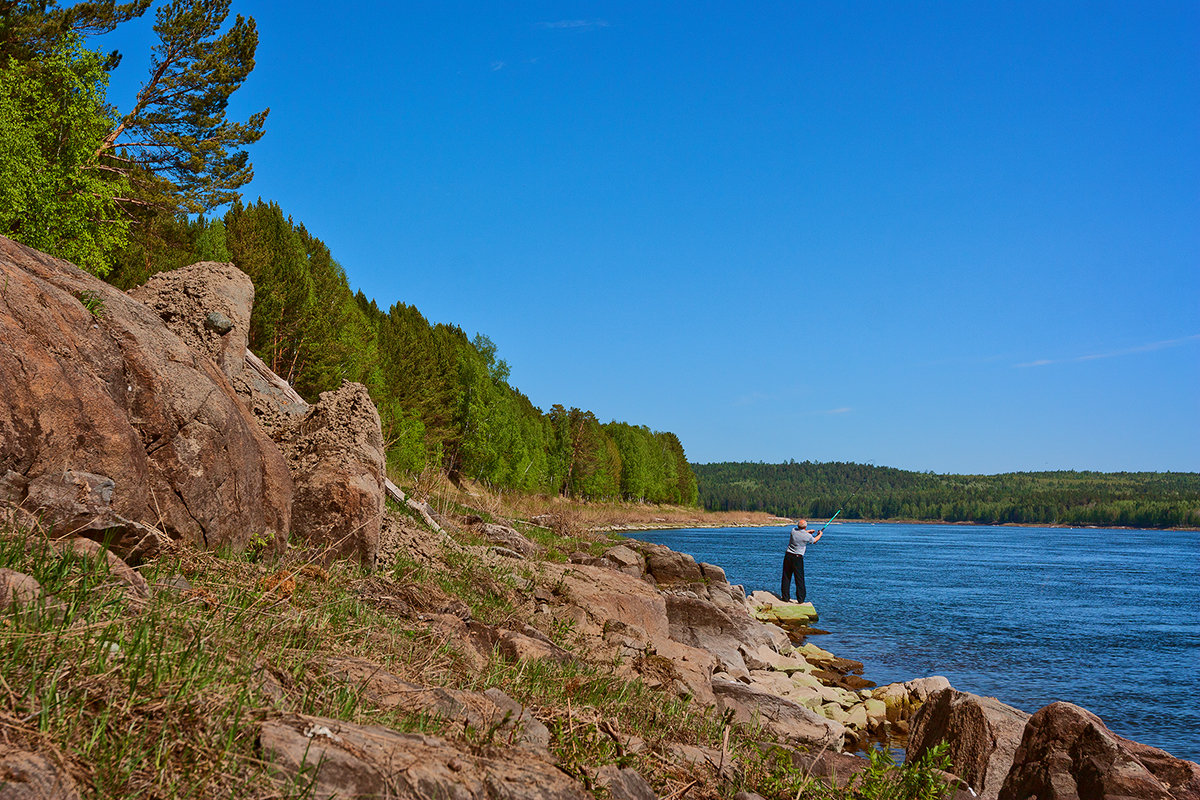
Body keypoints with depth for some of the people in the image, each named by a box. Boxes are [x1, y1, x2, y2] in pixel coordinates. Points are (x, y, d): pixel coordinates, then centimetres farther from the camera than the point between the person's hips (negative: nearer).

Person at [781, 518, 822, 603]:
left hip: (788, 556, 3)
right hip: (797, 558, -3)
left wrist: (808, 532, 37)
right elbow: (814, 541, 15)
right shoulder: (807, 536, -8)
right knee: (799, 579, 3)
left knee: (786, 577, 8)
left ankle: (785, 597, 11)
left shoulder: (794, 530, -1)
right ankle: (800, 599, 3)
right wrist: (820, 534, 35)